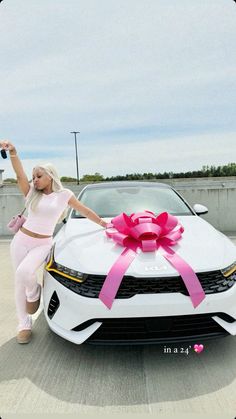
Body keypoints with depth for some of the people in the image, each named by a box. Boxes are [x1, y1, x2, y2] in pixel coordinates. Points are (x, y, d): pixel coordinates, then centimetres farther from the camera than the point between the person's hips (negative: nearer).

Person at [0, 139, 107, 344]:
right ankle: (24, 324, 15)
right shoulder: (32, 193, 2)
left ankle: (34, 294, 7)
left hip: (43, 244, -3)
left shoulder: (64, 194, -2)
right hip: (21, 240, 3)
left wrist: (103, 223, 15)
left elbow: (85, 210, 7)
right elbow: (20, 175, -15)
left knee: (24, 272, -27)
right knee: (20, 281, 2)